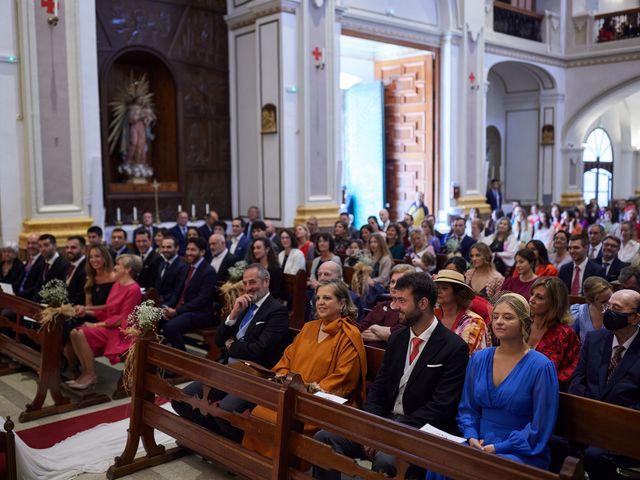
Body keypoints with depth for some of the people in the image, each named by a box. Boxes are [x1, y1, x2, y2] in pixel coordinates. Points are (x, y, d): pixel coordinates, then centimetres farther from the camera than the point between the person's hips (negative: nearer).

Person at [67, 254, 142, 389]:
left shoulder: (133, 289, -14)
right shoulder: (116, 285, 13)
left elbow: (123, 319, -18)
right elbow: (107, 312, 15)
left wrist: (97, 325, -17)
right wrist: (86, 311, 2)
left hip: (119, 331, -9)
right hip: (108, 326, 9)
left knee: (82, 334, -24)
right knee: (74, 333, -10)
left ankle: (91, 375, -11)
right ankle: (85, 372, -3)